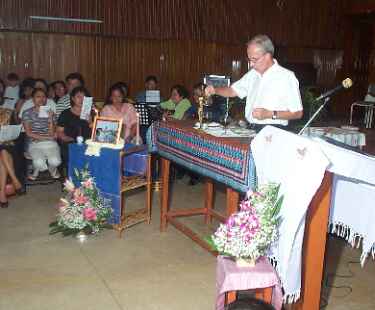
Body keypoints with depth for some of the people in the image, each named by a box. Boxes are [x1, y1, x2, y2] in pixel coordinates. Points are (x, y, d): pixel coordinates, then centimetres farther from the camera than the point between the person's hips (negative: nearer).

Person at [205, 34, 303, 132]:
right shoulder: (252, 74, 16)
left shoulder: (287, 77, -5)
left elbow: (297, 113, -6)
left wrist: (270, 114, -15)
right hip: (251, 131, 6)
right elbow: (232, 91, 24)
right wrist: (214, 90, 5)